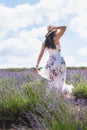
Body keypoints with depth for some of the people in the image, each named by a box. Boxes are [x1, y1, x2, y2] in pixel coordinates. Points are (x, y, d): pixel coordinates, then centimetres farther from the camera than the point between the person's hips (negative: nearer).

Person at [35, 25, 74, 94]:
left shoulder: (45, 43, 5)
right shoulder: (56, 39, -8)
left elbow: (40, 55, 3)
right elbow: (64, 28, -10)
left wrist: (37, 66, 6)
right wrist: (54, 28, -6)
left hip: (51, 62, 3)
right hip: (60, 61, -3)